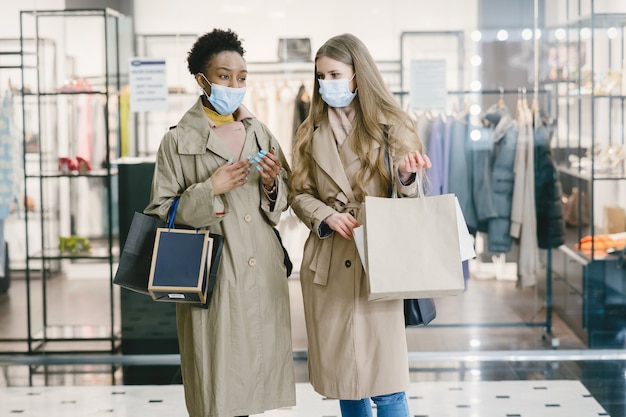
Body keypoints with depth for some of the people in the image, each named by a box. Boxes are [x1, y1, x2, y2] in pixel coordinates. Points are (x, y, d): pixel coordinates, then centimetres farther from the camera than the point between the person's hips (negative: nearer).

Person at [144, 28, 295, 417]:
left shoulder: (260, 133, 11)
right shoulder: (178, 141, -3)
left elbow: (282, 203, 18)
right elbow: (160, 213, -4)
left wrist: (272, 184, -3)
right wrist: (210, 190, -15)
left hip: (263, 274, 4)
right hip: (211, 278, -4)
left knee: (257, 368, 7)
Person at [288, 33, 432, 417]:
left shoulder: (391, 125, 2)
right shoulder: (312, 131, 11)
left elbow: (409, 200, 2)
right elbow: (299, 193, 11)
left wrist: (406, 176, -21)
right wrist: (327, 216, -9)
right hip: (327, 266, 3)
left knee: (386, 386, -7)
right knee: (344, 379, 8)